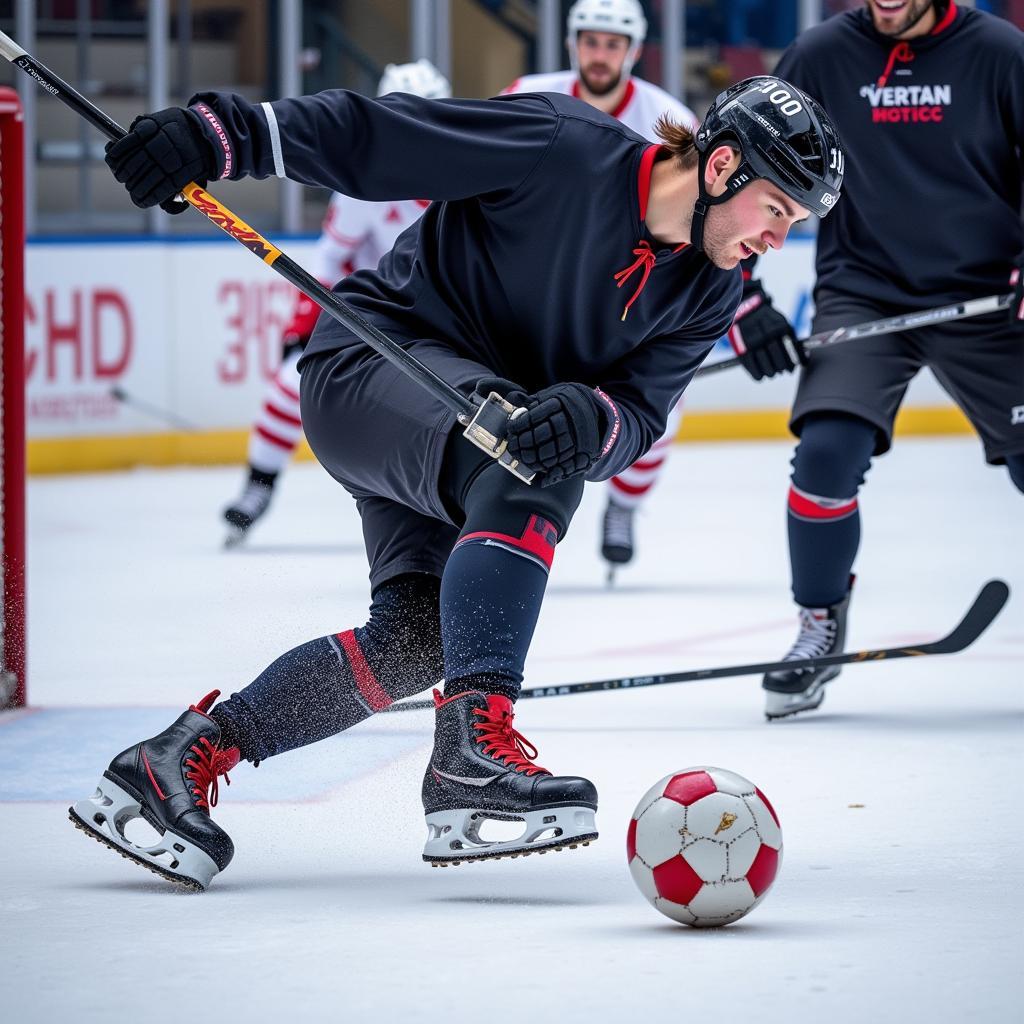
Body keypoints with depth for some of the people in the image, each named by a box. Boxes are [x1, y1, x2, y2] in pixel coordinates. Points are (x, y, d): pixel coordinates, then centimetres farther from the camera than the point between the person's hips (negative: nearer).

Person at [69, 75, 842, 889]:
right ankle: (473, 749, -44)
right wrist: (223, 134, -30)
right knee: (530, 467, -34)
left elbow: (639, 417, -8)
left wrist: (589, 417, -33)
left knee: (417, 635, -7)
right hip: (371, 362, -9)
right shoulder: (565, 150, -22)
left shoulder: (707, 295, 0)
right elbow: (370, 134, -21)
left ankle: (178, 760, 4)